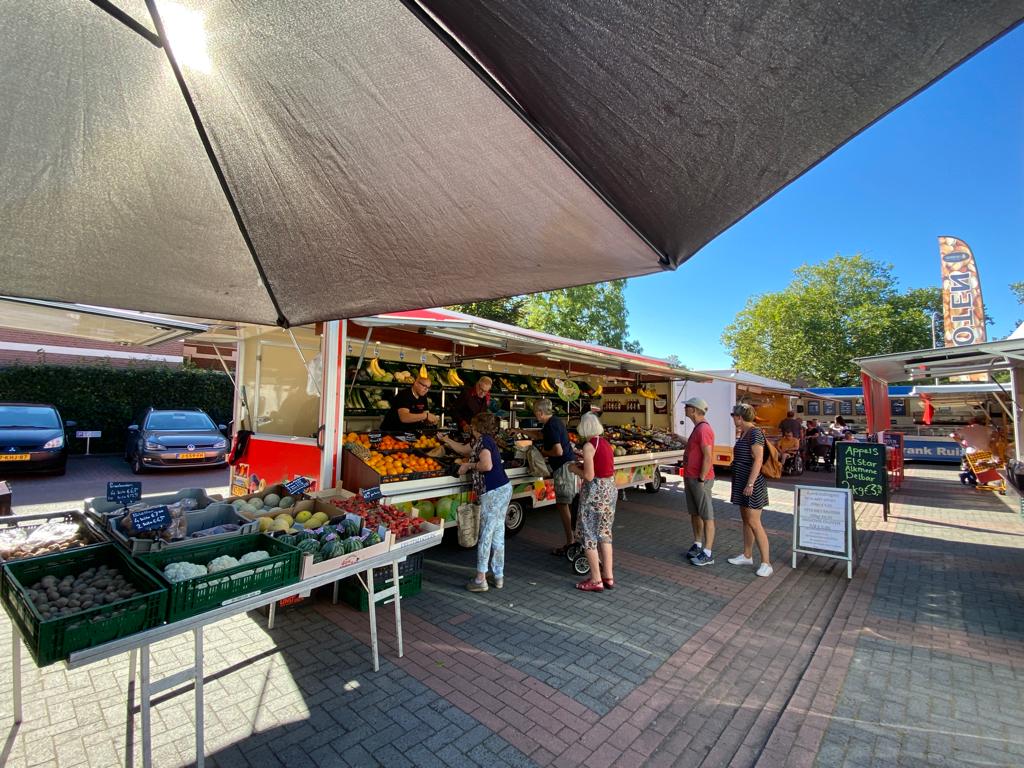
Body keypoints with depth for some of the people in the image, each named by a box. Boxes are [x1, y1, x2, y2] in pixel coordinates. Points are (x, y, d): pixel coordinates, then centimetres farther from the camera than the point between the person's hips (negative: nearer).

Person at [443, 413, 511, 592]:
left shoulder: (483, 440, -12)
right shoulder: (479, 441, 18)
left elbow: (487, 465, -25)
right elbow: (463, 449, 35)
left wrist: (469, 465, -9)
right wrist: (446, 440, 41)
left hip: (494, 493, -10)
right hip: (503, 489, 10)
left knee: (486, 534, -1)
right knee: (497, 533, 14)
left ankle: (480, 580, 8)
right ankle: (498, 576, 23)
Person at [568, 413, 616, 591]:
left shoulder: (589, 446, -17)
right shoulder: (606, 443, 7)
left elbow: (589, 476, -20)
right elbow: (605, 468, 10)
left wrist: (574, 469, -2)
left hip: (595, 492, -8)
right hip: (610, 490, 8)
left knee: (589, 534, 5)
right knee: (604, 532, 18)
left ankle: (596, 580, 12)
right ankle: (609, 577, 24)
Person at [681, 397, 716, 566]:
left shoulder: (703, 429, -18)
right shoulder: (697, 428, 13)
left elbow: (708, 457, -23)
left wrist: (701, 479, -21)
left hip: (700, 480, -10)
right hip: (690, 478, 10)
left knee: (706, 516, -1)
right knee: (694, 513, 17)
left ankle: (708, 554, 6)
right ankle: (697, 545, 28)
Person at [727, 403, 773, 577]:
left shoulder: (755, 433, -16)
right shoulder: (744, 433, 12)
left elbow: (758, 460, -22)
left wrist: (750, 484, -24)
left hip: (752, 484, -10)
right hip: (742, 482, 10)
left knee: (754, 523, -7)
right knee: (745, 520, 15)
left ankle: (766, 563, 2)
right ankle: (747, 556, 25)